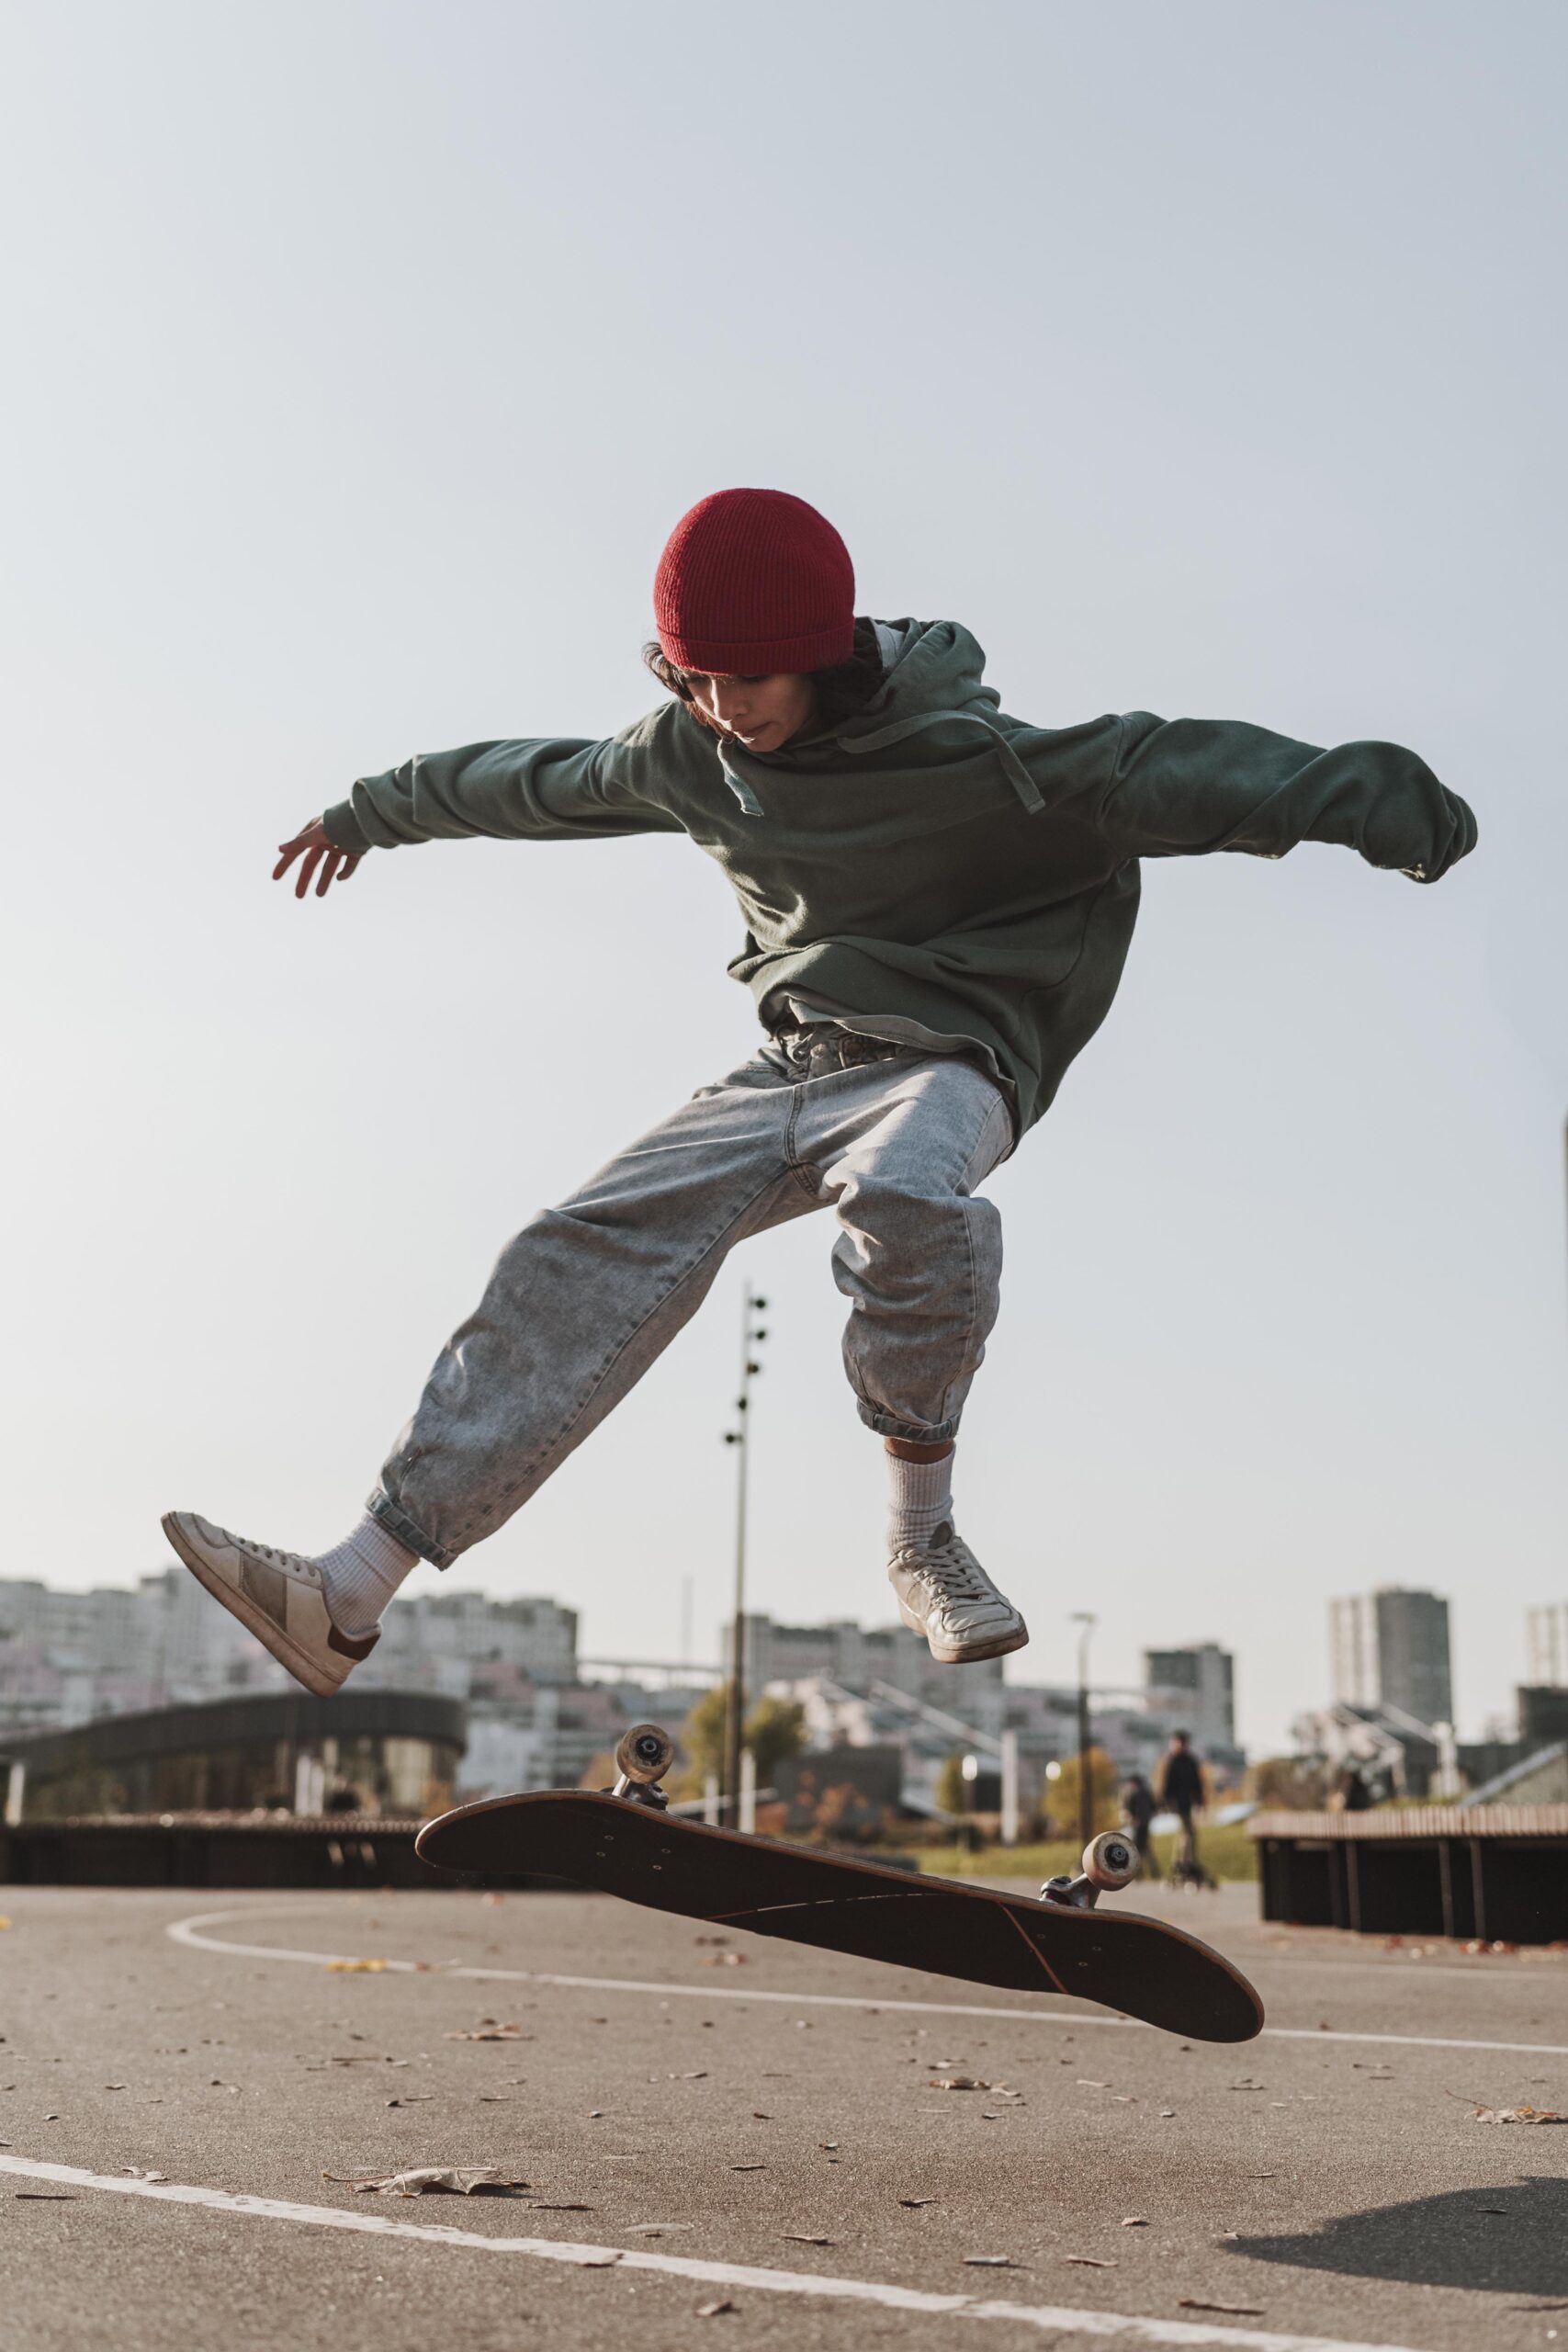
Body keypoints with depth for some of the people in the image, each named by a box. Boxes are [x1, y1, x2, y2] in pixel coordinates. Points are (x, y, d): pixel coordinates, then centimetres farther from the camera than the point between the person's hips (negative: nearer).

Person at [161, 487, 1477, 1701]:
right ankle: (348, 1595, -16)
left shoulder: (968, 754, -16)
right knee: (583, 1266, -12)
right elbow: (540, 782, 20)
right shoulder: (690, 756, 3)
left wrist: (1371, 801, -38)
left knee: (905, 1195, -42)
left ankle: (923, 1541, -21)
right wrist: (380, 810, 35)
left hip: (946, 1062, -5)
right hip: (788, 1072, 6)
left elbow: (1159, 771, -24)